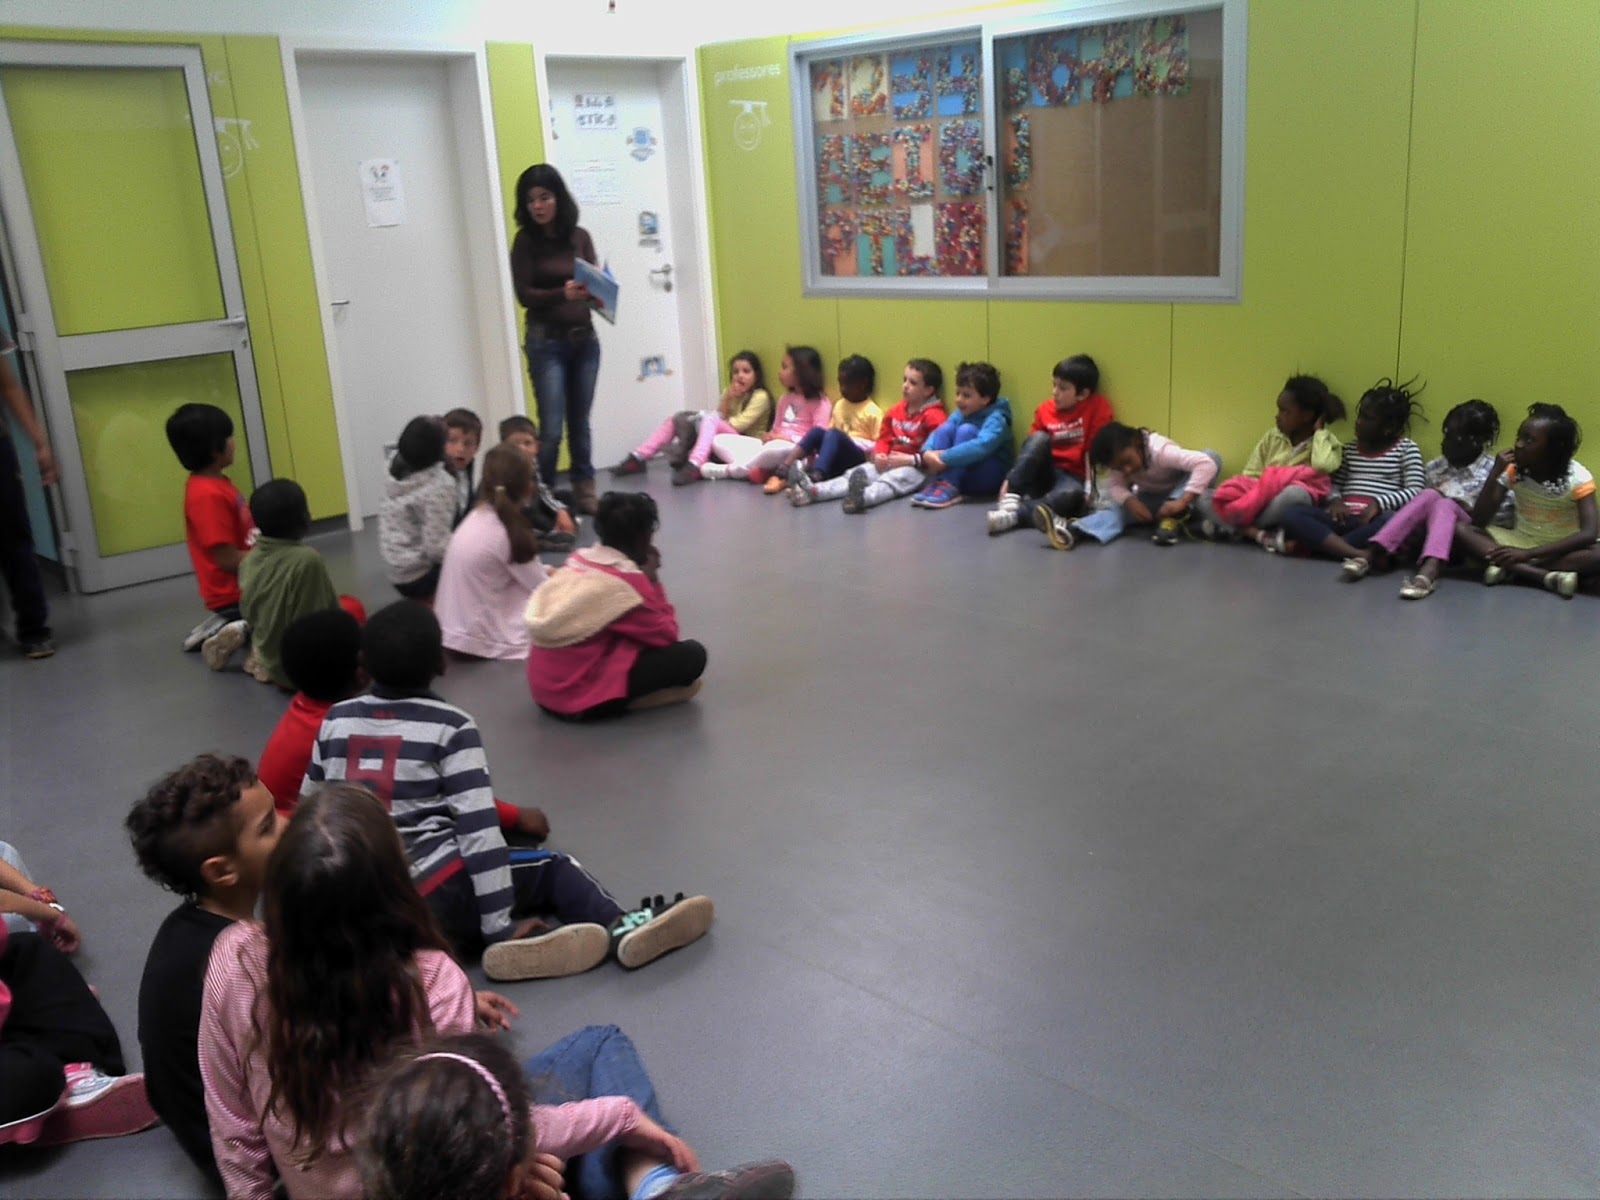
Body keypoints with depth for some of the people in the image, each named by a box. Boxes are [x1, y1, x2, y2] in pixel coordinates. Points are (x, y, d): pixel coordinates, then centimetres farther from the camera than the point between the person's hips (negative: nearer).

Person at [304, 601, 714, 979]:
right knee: (555, 869, 9)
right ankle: (620, 929, -16)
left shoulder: (335, 720, 10)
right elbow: (478, 826, -11)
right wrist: (499, 924, -10)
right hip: (430, 897, -5)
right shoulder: (450, 726, -4)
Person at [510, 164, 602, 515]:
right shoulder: (525, 241, -4)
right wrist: (562, 293, -26)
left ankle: (585, 490, 23)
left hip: (585, 339, 3)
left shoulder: (580, 237, 5)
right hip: (547, 342, -3)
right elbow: (524, 294, -10)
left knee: (580, 422, 12)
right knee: (552, 429, -5)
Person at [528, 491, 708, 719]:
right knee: (692, 655, -9)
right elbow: (667, 636, -6)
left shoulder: (578, 560, 8)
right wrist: (653, 580, 0)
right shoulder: (627, 580, -15)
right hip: (580, 697, -9)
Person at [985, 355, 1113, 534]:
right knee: (1040, 438, -26)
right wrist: (1011, 480, -8)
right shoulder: (1045, 410, 4)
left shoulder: (1098, 407, -6)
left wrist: (1091, 488, -19)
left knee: (1073, 494, -39)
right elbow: (1032, 448, 5)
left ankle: (1014, 514, -40)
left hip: (1074, 477, -3)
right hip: (1046, 473, 3)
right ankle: (1011, 497, -34)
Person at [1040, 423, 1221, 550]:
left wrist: (1182, 502, -48)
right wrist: (1130, 501, -40)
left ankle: (1174, 517, -38)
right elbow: (1114, 486, -19)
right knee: (1119, 509, -27)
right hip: (1150, 500, 4)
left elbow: (1206, 463, -42)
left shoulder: (1160, 450, -32)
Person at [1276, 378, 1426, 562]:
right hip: (1344, 518, 4)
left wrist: (1379, 503, -16)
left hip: (1375, 519, -3)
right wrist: (1335, 500, -4)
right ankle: (1358, 555, -40)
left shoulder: (1406, 449, 10)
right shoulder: (1350, 449, 23)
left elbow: (1415, 492, -1)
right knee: (1291, 514, -24)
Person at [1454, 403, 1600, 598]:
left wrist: (1527, 553, -33)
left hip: (1562, 549, -3)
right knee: (1461, 529, -23)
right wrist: (1495, 474, -24)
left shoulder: (1577, 477, -14)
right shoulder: (1512, 469, -6)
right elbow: (1479, 521, -12)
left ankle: (1511, 570, -32)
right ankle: (1547, 577, -33)